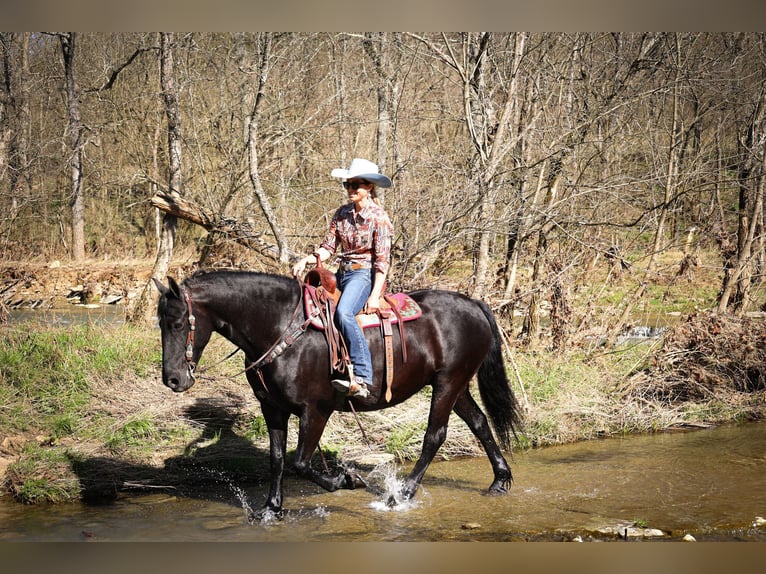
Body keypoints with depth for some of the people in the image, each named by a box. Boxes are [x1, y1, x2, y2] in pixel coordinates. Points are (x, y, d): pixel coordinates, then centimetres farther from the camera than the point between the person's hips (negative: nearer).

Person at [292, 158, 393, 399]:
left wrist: (375, 295, -19)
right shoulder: (342, 213, 10)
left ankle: (362, 378, -38)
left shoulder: (379, 217, -8)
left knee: (343, 312, -34)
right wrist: (306, 260, -9)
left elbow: (383, 260, -11)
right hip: (342, 274, 8)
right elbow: (328, 247, 10)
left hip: (364, 273, -8)